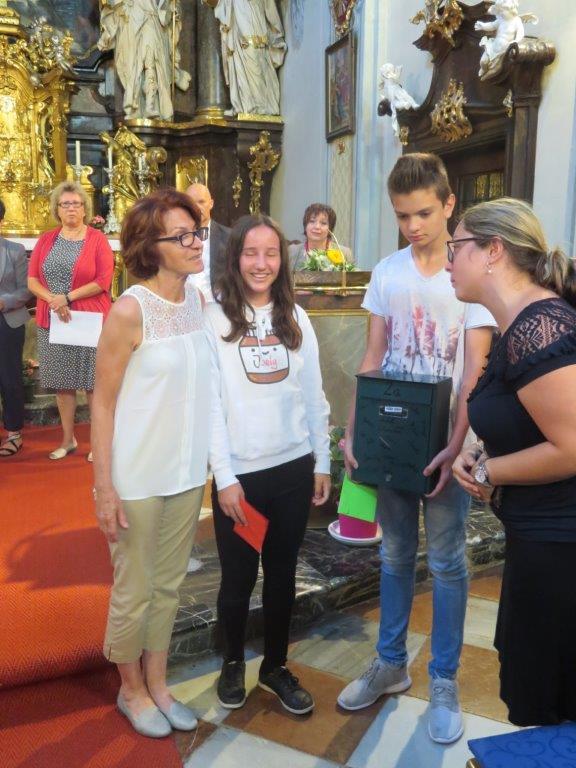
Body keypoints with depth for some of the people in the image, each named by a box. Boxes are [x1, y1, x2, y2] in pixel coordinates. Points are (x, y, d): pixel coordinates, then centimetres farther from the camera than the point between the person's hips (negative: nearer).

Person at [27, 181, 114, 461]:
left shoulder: (97, 239, -1)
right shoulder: (45, 240, 11)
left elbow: (104, 281, -10)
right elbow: (32, 279, 5)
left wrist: (68, 297, -13)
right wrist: (54, 301, -14)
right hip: (53, 320, 4)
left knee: (93, 382, 0)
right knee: (62, 382, 10)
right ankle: (68, 439, 23)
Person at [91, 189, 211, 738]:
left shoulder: (198, 301, 1)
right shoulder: (128, 311, -16)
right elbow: (102, 403, -12)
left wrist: (208, 459, 10)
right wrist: (104, 487, -14)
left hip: (187, 470, 6)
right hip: (137, 476, -5)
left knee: (169, 585, 19)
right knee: (134, 593, 12)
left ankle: (156, 683, 40)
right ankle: (131, 689, 37)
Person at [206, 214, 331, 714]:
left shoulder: (296, 318, 5)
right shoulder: (214, 319, -6)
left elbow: (314, 397, 7)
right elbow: (209, 404, -9)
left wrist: (322, 463, 6)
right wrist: (225, 477, -12)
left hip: (293, 469, 3)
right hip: (240, 474, -3)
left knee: (282, 575, 15)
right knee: (239, 577, 12)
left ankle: (276, 667, 35)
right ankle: (233, 662, 37)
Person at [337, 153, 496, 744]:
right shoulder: (387, 272, 3)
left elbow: (475, 368, -11)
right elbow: (373, 357, 4)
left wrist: (455, 444, -21)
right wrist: (353, 429, -6)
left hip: (444, 440, -3)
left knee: (446, 562, 8)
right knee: (395, 555, 15)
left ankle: (444, 682, 26)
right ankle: (390, 664, 33)